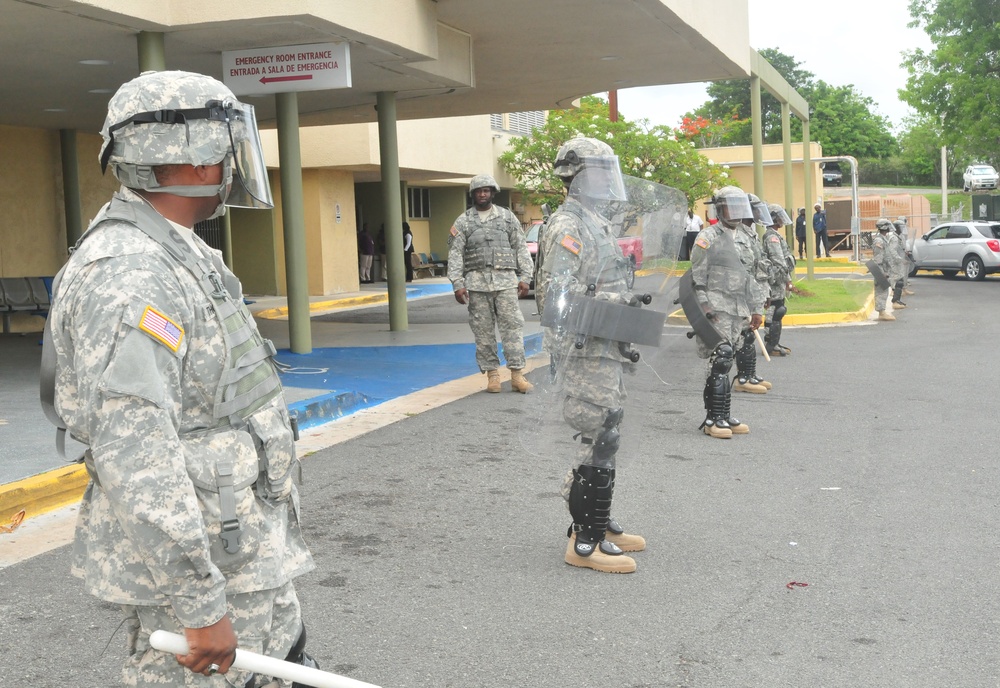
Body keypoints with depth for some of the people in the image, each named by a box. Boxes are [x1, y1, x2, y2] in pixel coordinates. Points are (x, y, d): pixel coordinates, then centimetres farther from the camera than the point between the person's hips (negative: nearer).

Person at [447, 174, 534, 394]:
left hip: (505, 280, 0)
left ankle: (517, 374, -4)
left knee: (512, 326, -6)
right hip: (476, 282, 0)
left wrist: (525, 278, 2)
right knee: (483, 330, 1)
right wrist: (457, 284, -6)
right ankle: (492, 374, 9)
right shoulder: (463, 221, 8)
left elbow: (521, 248, 10)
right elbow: (455, 254, 4)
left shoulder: (508, 217, 11)